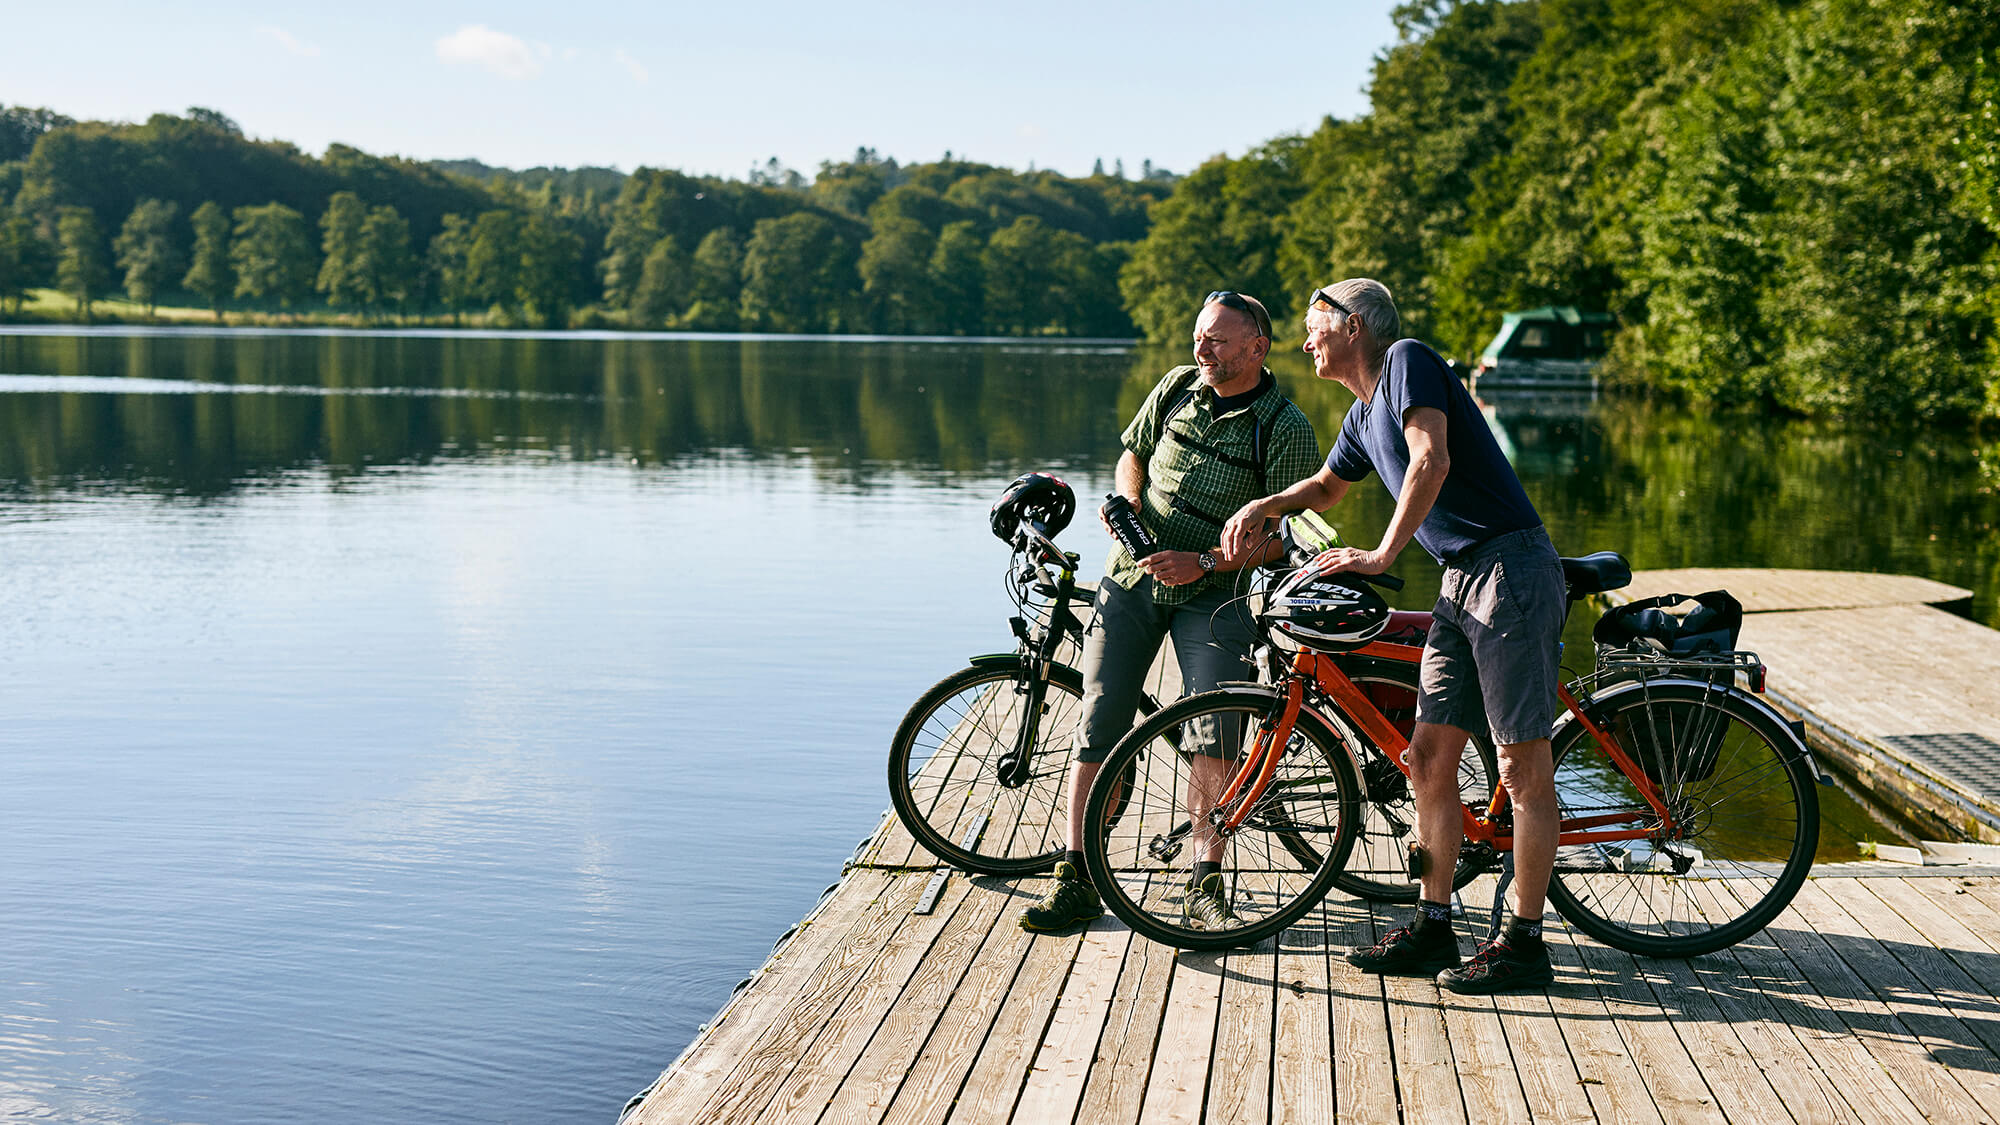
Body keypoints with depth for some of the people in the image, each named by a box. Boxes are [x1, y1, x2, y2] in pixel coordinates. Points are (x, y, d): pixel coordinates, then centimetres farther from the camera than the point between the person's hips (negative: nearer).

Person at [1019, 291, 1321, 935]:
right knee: (1099, 730, -2)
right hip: (1131, 579, 4)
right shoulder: (1177, 388, 4)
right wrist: (1128, 497, -2)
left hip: (1209, 594, -4)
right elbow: (1133, 452, 19)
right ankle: (1076, 881, 4)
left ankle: (1206, 887, -1)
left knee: (1211, 741, -16)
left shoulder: (1287, 431, -9)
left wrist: (1204, 562, -22)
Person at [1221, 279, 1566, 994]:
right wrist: (1261, 508, 20)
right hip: (1460, 585, 9)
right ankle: (1434, 928, 15)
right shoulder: (1363, 416, 20)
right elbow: (1328, 487, 38)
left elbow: (1432, 460, -21)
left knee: (1523, 766, -4)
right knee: (1429, 758, 7)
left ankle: (1525, 944, 2)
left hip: (1511, 571, -9)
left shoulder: (1408, 360, -7)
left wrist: (1383, 555, -20)